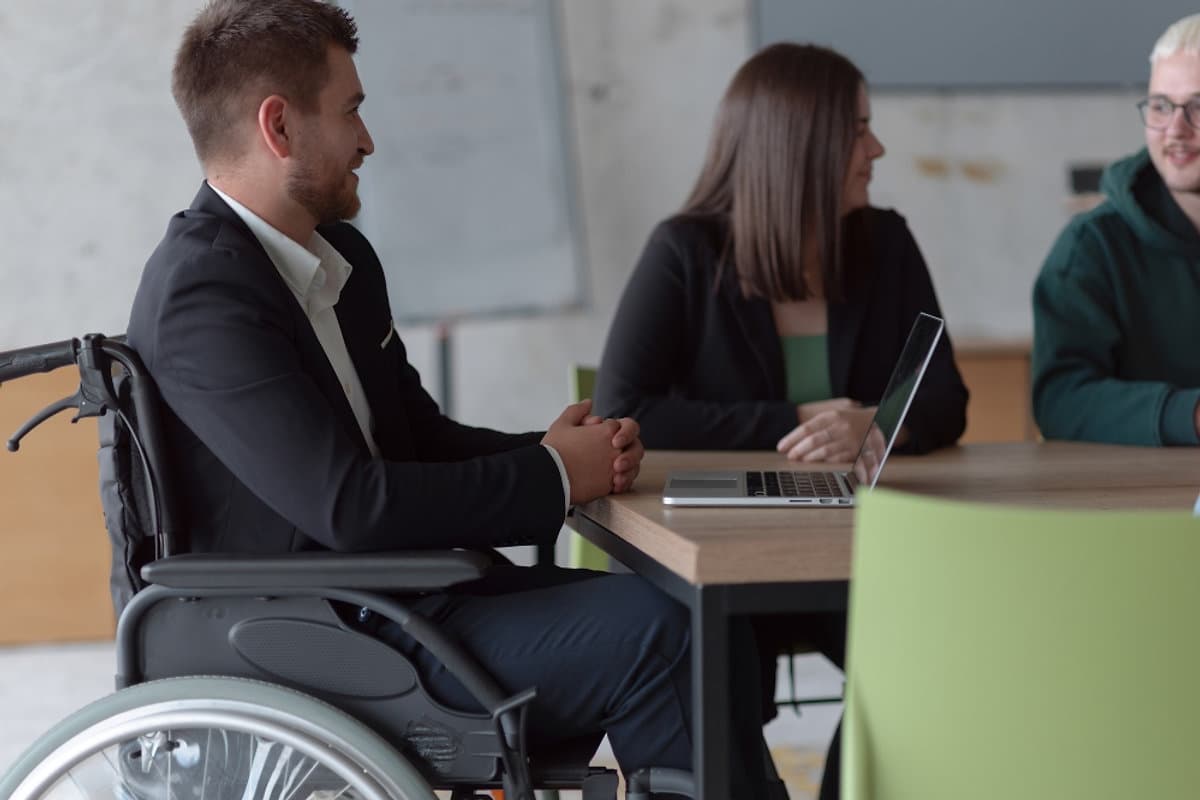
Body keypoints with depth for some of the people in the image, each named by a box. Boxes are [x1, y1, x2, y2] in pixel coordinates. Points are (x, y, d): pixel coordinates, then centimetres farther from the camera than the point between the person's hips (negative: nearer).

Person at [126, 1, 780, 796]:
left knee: (695, 624, -2)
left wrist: (545, 452, -2)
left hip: (397, 586, 9)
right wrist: (549, 477, -14)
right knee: (647, 631, -20)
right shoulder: (202, 292, -18)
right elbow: (348, 505, -26)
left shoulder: (343, 254, 11)